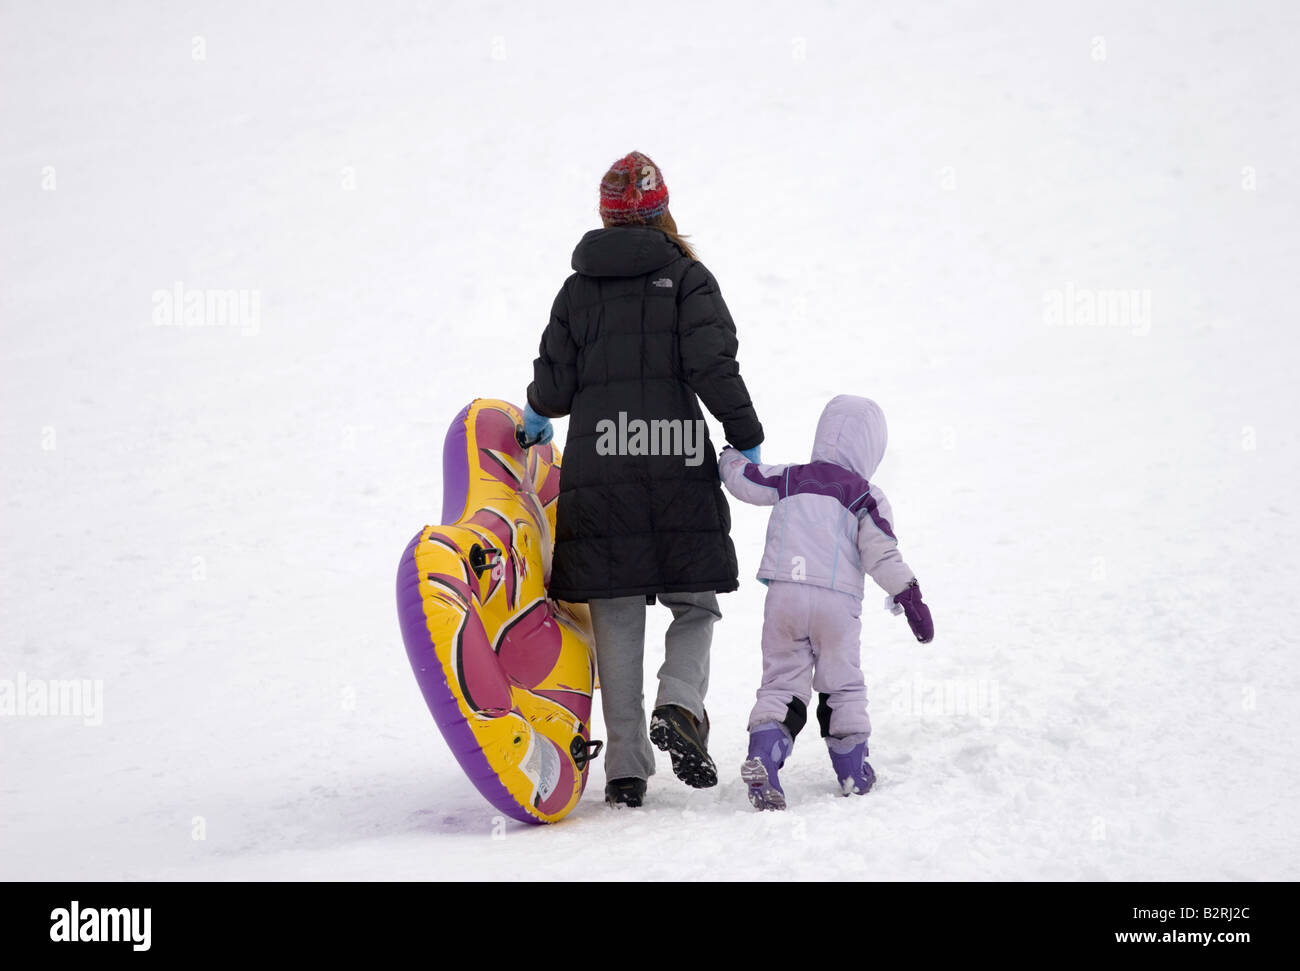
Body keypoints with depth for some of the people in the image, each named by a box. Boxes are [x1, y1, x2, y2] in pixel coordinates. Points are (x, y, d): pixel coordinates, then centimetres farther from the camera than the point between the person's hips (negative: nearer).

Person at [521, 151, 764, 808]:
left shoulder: (578, 288, 8)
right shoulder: (686, 277, 2)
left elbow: (553, 388, 6)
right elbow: (713, 366, -10)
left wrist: (537, 416, 28)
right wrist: (746, 440, -1)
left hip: (598, 472, 2)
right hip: (679, 466, -2)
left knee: (617, 624, 6)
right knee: (695, 605, 12)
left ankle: (626, 769, 3)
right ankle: (680, 707, -15)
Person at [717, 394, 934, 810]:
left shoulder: (789, 480, 9)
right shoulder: (867, 498, 1)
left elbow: (742, 478, 18)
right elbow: (882, 556, -5)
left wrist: (730, 458, 39)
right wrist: (910, 597, 0)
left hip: (784, 597, 2)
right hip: (837, 603, -2)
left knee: (781, 682, 5)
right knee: (843, 685, 13)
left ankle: (762, 756, -16)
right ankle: (853, 772, 18)